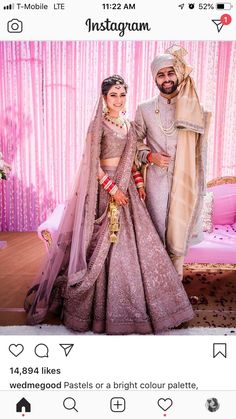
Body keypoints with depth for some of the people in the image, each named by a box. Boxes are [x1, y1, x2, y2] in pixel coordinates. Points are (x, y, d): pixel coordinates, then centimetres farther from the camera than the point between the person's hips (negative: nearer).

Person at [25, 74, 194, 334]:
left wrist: (138, 183, 8)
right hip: (105, 188, -7)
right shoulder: (98, 123, -8)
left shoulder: (127, 124, 13)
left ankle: (131, 297, 26)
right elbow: (92, 164, -14)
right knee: (105, 243, 0)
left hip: (126, 187, 7)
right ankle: (103, 305, 18)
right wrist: (113, 189, -17)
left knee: (132, 239, 9)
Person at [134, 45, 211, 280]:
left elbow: (198, 149, 6)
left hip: (184, 180, 1)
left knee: (179, 228, 6)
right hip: (156, 180, 0)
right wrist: (151, 156, -8)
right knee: (158, 229, 6)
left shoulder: (193, 108, 4)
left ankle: (177, 279, 22)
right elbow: (136, 142, 10)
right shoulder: (145, 108, 4)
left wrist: (198, 185, 2)